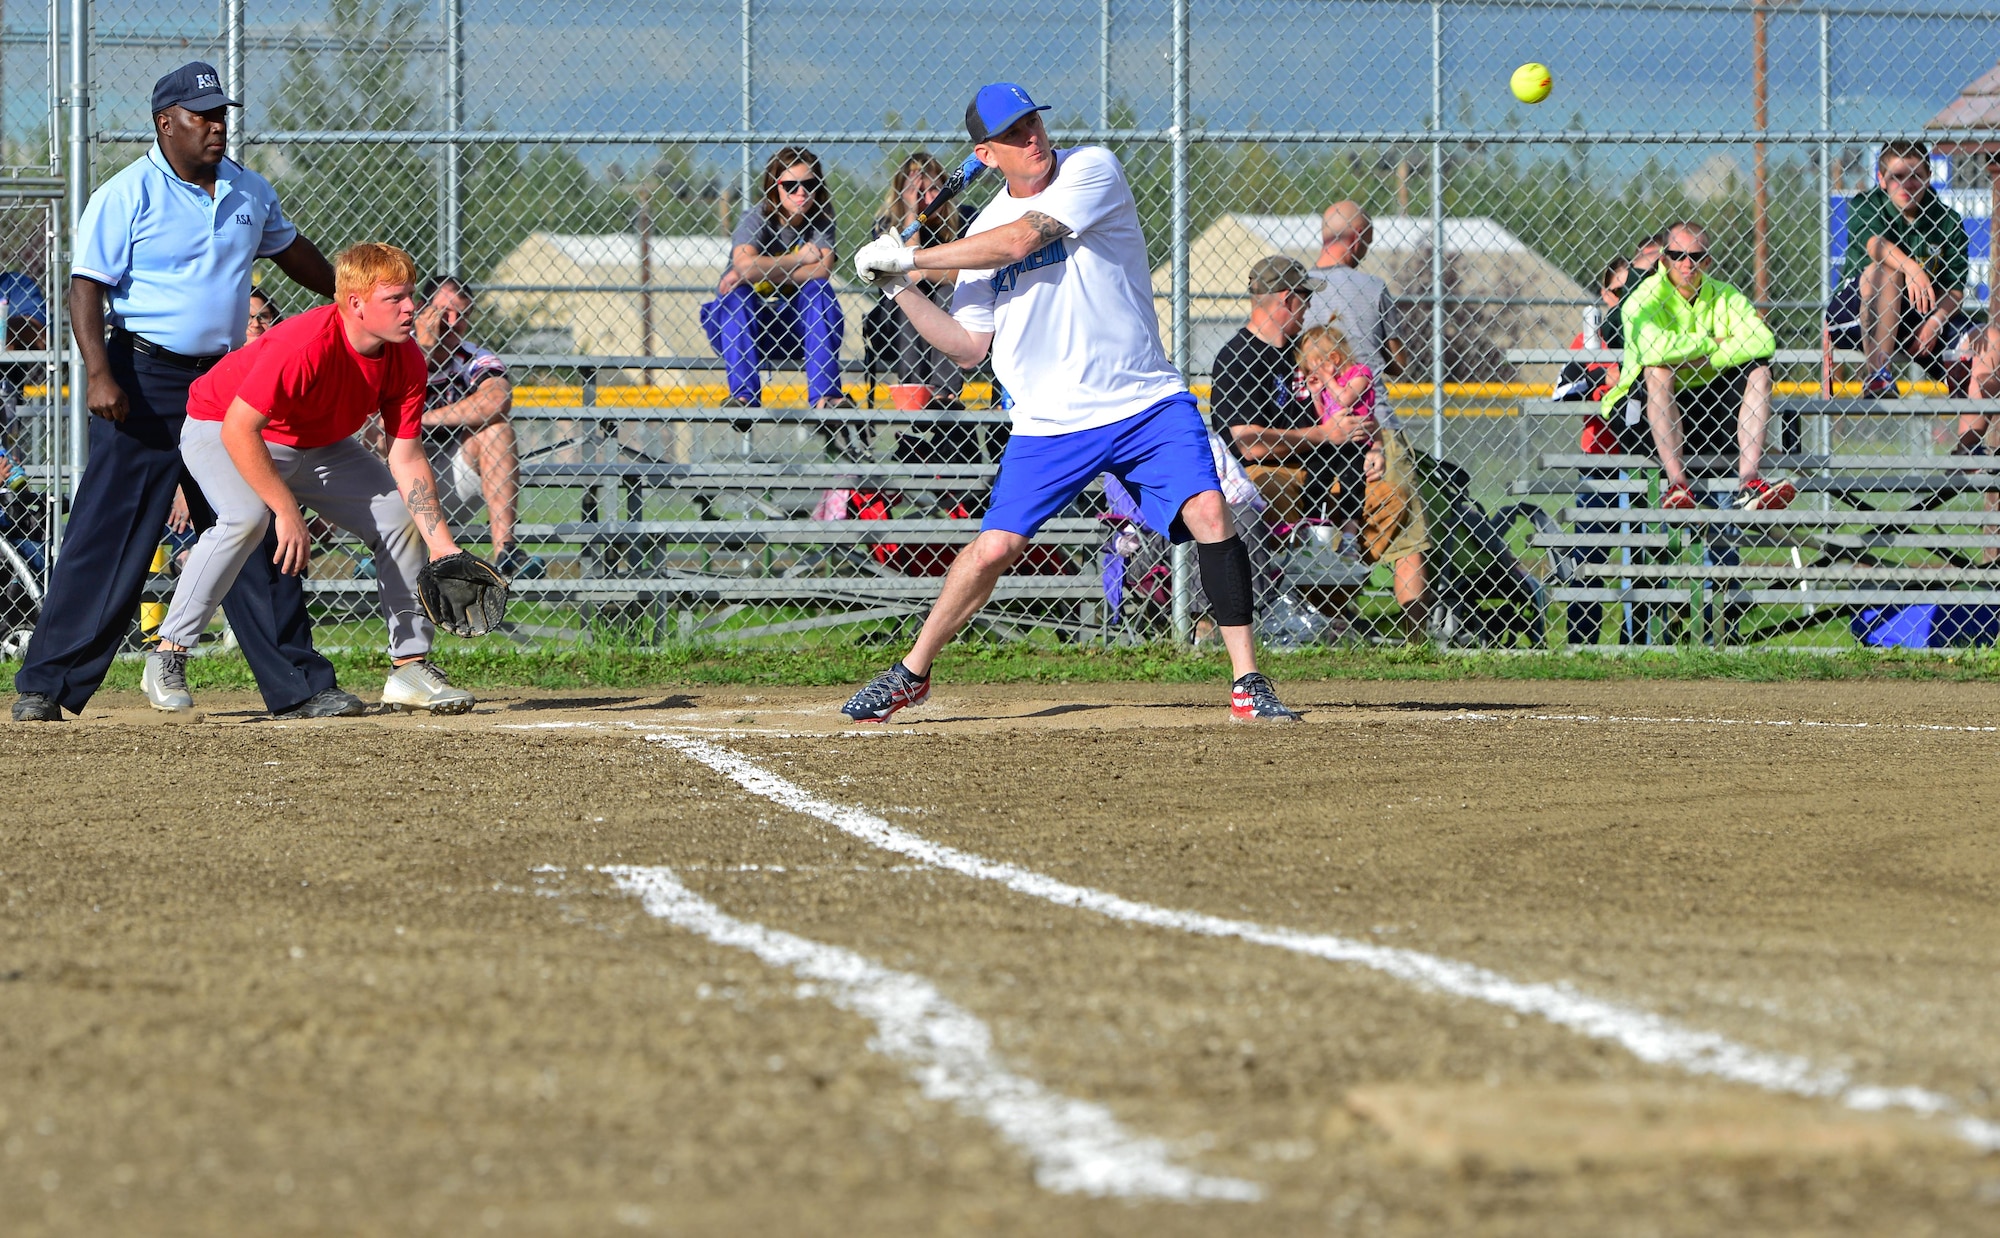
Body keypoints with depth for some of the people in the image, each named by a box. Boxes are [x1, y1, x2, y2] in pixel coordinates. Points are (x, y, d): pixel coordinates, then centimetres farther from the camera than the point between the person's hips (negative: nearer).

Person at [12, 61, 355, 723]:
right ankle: (46, 686, -5)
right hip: (144, 382, -6)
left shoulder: (249, 191, 10)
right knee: (110, 537, -9)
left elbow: (288, 247, 28)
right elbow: (88, 288, -14)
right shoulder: (125, 197, -9)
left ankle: (297, 686, 12)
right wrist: (98, 374, -25)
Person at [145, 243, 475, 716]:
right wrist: (287, 511, -39)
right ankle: (167, 657, -25)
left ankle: (410, 667, 12)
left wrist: (442, 545, -17)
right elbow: (239, 429, -37)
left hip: (319, 444, 8)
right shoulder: (305, 345, -37)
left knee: (402, 518, 0)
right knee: (247, 517, -35)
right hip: (219, 429, -8)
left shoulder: (406, 361, -15)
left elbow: (406, 459, -9)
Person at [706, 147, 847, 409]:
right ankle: (744, 394, -37)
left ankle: (824, 394, -30)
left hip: (793, 321, 2)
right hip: (743, 320, -2)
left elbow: (823, 270, -22)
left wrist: (761, 271, -27)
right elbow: (744, 264, -35)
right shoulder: (757, 217, -15)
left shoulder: (820, 219, -5)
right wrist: (799, 260, -22)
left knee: (818, 290, -23)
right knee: (736, 293, -31)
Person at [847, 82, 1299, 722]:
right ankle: (910, 673, 14)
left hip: (1146, 402, -2)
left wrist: (911, 258, -11)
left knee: (1209, 513, -19)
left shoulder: (1093, 169, -6)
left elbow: (1019, 240, -18)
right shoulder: (982, 234, 6)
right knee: (994, 547, -5)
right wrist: (901, 290, -3)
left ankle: (1247, 681, -11)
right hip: (1049, 423, 2)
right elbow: (969, 346, 8)